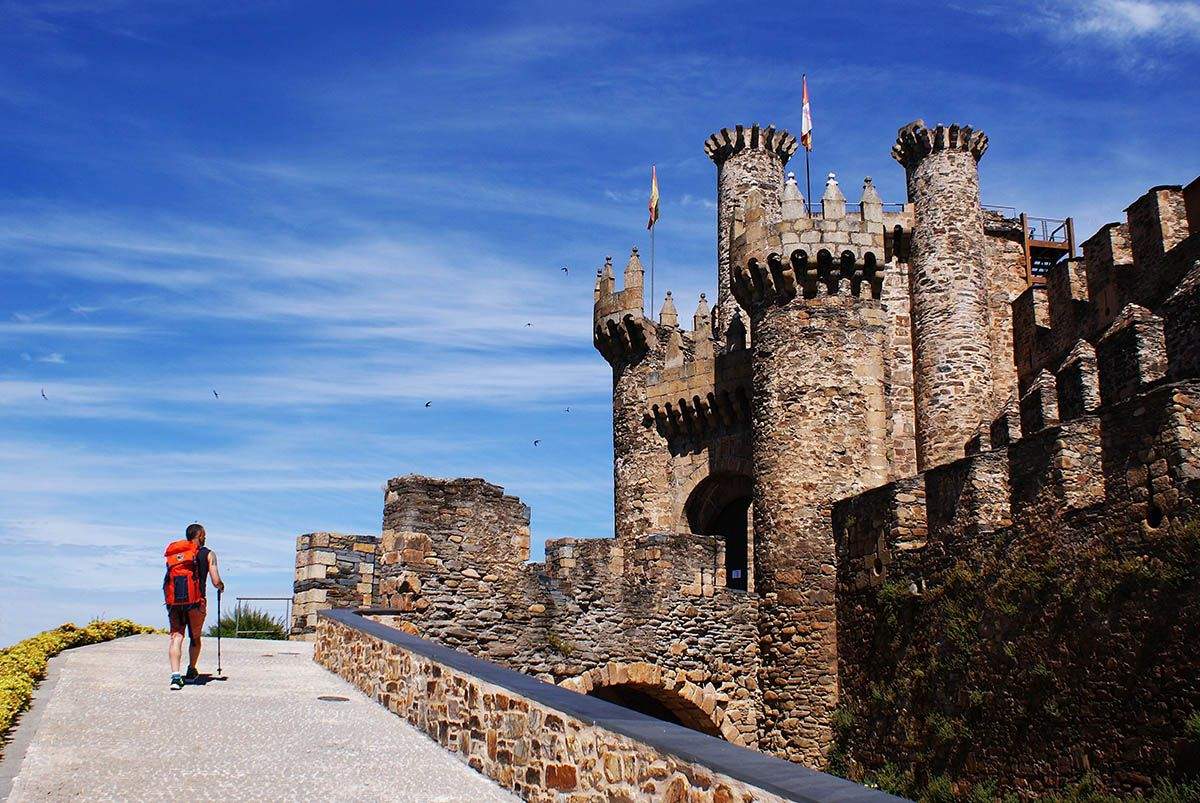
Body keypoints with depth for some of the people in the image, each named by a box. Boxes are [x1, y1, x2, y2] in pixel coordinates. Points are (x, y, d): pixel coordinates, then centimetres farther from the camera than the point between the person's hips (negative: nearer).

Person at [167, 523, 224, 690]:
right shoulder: (208, 554, 3)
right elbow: (216, 581, -3)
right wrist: (221, 587, 19)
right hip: (196, 601, -2)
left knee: (176, 637, 1)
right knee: (195, 637, 17)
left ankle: (175, 675, -12)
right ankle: (191, 672, 28)